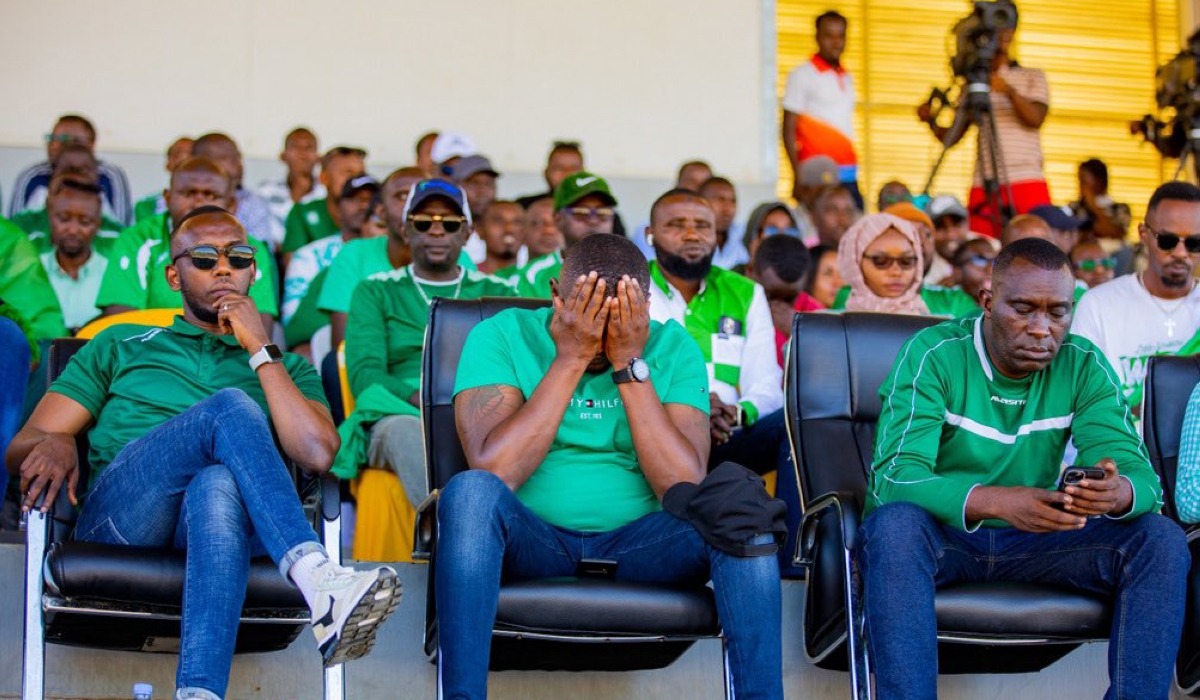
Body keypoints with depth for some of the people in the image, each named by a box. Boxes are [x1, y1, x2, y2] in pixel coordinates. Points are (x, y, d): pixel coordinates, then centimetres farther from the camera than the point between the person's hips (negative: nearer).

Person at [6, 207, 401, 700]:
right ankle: (321, 585, -48)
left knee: (219, 484, -40)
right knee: (229, 407, -29)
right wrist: (53, 444, -6)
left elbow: (317, 455, 5)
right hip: (118, 520, 0)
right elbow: (20, 450, 20)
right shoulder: (121, 346, 29)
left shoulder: (286, 367, 28)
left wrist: (260, 350, 7)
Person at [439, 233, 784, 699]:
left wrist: (631, 365, -14)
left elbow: (685, 488, -10)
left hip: (636, 545, 2)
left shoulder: (672, 348, 3)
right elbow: (493, 472, -18)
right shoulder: (501, 336, -2)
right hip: (532, 541, -1)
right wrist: (570, 360, -17)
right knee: (470, 492, -34)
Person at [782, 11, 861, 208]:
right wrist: (798, 175, -16)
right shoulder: (802, 75, -2)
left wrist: (853, 171, 15)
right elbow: (789, 130, -6)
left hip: (848, 176, 6)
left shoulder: (847, 78, 17)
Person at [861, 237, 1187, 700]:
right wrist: (997, 501, -44)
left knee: (1162, 541, -17)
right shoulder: (934, 355, -14)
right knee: (897, 523, -37)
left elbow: (1142, 476, -11)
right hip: (940, 534, -3)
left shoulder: (1084, 366, -2)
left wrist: (1119, 493, -39)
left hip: (1033, 539, 4)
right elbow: (894, 476, -26)